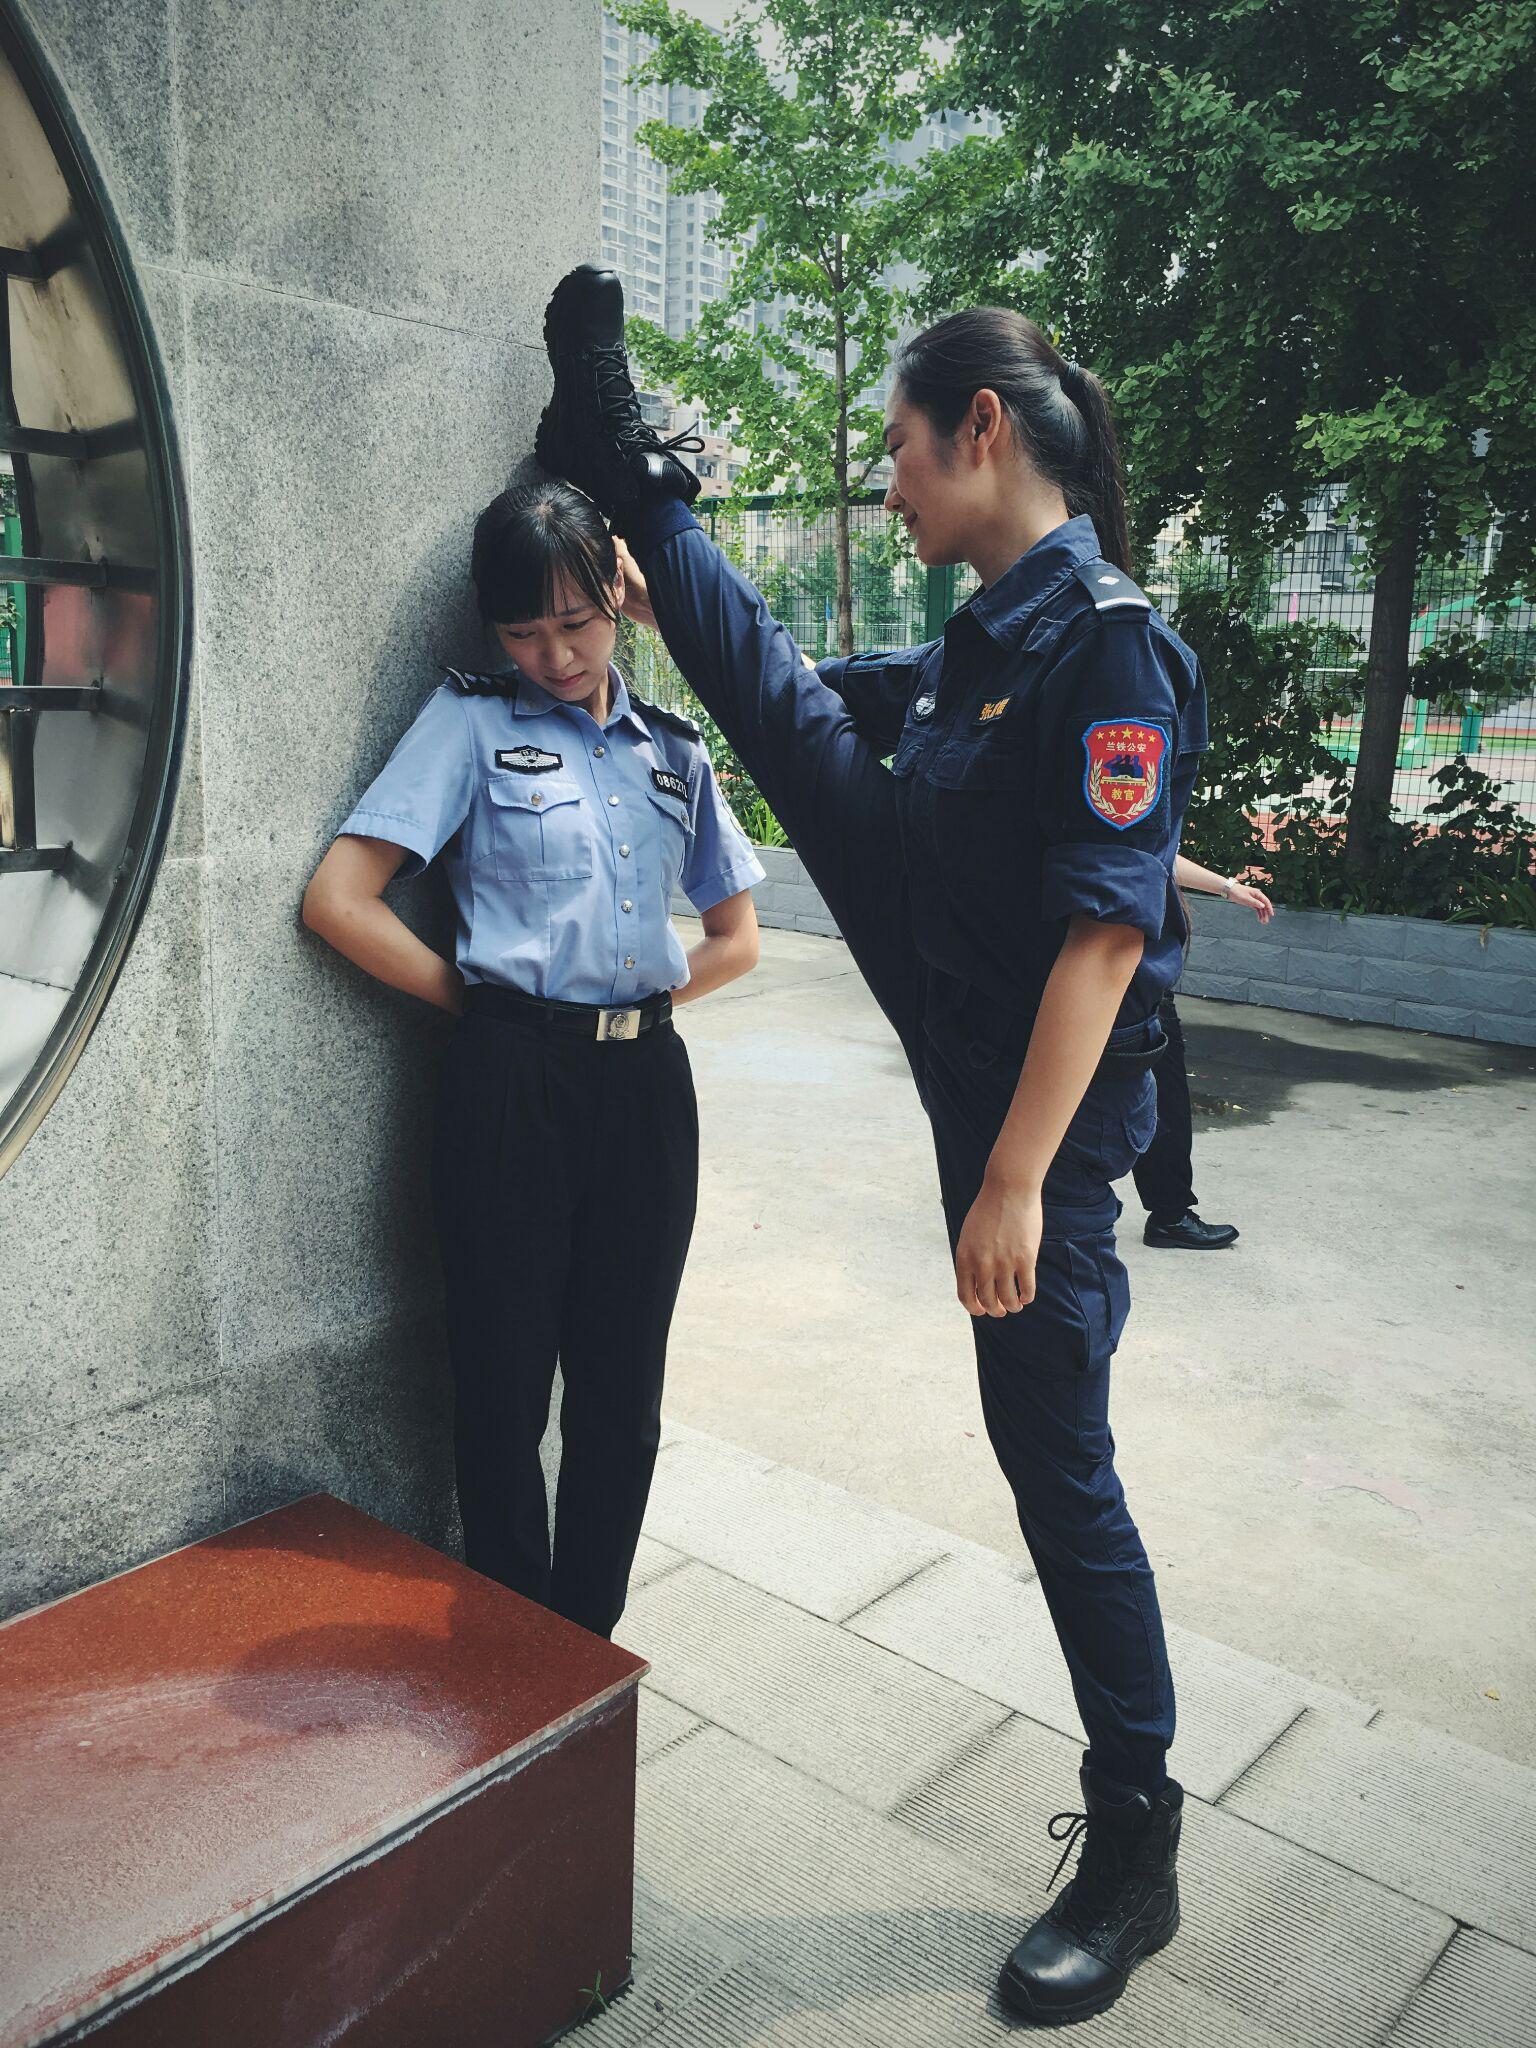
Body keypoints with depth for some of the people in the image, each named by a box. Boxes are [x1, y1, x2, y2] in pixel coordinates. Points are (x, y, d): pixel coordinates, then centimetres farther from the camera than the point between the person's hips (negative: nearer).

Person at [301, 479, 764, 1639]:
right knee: (507, 1383, 6)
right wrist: (484, 1001, -3)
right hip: (514, 1085, -3)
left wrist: (646, 999, 2)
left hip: (646, 1082, 4)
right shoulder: (472, 723, 1)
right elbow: (339, 901, -7)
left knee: (623, 1390, 11)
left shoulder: (672, 748, 13)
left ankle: (589, 1641, 30)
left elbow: (736, 940, 18)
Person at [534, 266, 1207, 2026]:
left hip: (1040, 1095, -8)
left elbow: (1107, 932, -28)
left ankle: (1132, 1848, 20)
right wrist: (659, 591, 26)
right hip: (949, 1017, 8)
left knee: (1057, 1466, 2)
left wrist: (1018, 1179, -29)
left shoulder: (1110, 647, -22)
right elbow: (803, 697, 22)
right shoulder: (982, 644, 5)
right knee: (777, 699, 14)